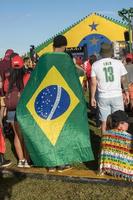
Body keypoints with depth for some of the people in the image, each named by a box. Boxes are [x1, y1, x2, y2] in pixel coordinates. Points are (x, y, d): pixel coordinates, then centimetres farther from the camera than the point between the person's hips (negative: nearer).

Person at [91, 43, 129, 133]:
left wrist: (92, 97, 4)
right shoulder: (118, 63, -2)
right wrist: (127, 93, 13)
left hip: (103, 97, 1)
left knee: (104, 121, 8)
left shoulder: (95, 65, -1)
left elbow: (93, 83, -3)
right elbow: (124, 80, 2)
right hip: (117, 95, 0)